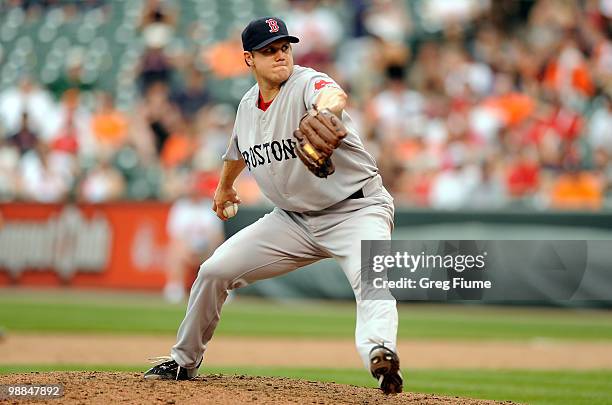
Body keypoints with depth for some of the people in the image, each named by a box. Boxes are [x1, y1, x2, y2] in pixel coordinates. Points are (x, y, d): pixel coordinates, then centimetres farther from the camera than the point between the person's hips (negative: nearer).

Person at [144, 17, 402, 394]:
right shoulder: (248, 105, 2)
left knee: (370, 278, -36)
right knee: (214, 271, 5)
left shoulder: (307, 84, -20)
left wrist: (323, 112, -71)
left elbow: (334, 96, -47)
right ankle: (184, 361, 24)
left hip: (356, 210, -7)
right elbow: (239, 149, 26)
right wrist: (225, 186, 44)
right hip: (294, 218, 7)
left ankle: (380, 353, -61)